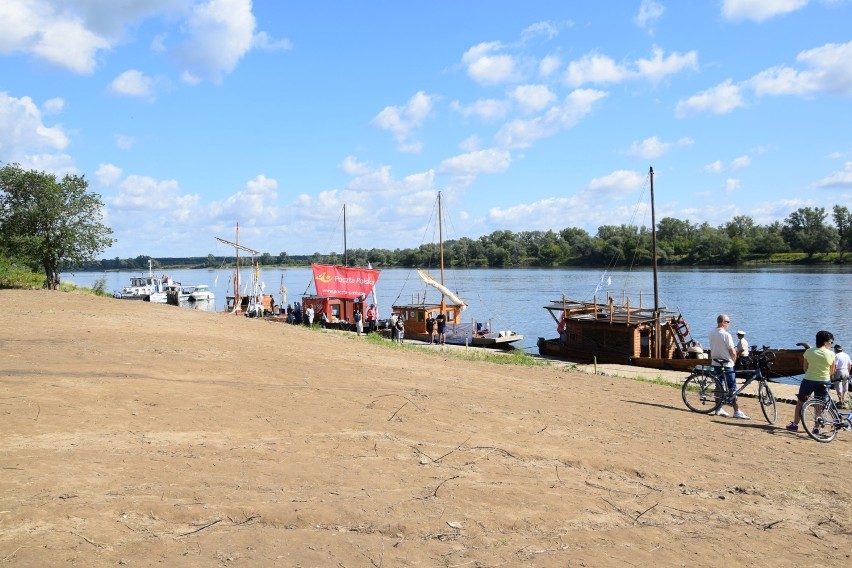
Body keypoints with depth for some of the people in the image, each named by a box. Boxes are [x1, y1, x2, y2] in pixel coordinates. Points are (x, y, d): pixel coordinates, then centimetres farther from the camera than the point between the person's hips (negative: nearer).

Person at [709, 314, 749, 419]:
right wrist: (734, 359, 4)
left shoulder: (711, 334, 4)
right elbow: (732, 352, -15)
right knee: (732, 388, -2)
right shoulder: (726, 335, -18)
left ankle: (718, 409, 17)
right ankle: (736, 411, -2)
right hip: (726, 364, -7)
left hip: (716, 363, 7)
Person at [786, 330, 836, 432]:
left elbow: (805, 368, 4)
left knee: (800, 402, 12)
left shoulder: (809, 351, -5)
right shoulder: (831, 354, -7)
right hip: (824, 382, 0)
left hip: (809, 380, 0)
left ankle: (795, 425, 13)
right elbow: (831, 372, 1)